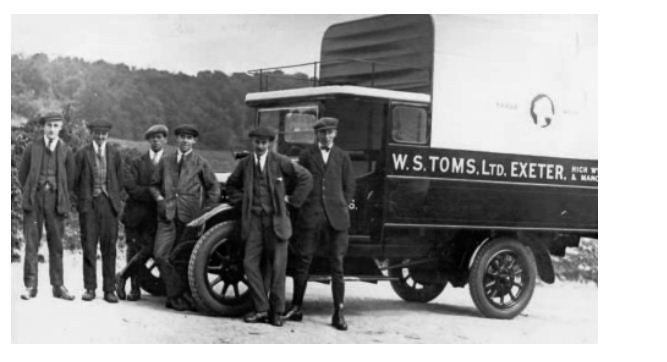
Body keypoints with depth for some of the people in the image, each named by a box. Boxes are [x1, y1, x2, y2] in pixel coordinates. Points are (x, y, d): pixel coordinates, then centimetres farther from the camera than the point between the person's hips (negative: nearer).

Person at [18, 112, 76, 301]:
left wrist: (63, 198, 8)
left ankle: (58, 286, 8)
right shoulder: (32, 148, 5)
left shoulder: (66, 151, 6)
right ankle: (30, 286, 0)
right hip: (34, 199, 0)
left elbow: (70, 178, 11)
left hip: (55, 198, 0)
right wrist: (29, 194, 9)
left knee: (56, 244, 3)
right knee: (31, 242, -3)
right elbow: (22, 174, 12)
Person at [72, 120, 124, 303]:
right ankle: (90, 288, 5)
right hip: (88, 204, -1)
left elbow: (120, 180, 14)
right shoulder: (82, 153, 3)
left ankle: (109, 289, 5)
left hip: (109, 203, 1)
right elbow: (76, 180, 7)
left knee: (109, 247, 1)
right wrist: (83, 198, 4)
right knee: (89, 246, -1)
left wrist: (113, 197, 8)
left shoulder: (114, 154, 8)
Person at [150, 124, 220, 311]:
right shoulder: (166, 161, 14)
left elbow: (214, 188, 11)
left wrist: (206, 211, 3)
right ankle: (178, 292, -3)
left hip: (189, 216, -2)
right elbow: (154, 184, 19)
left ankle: (175, 295, 12)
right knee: (160, 255, -12)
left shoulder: (200, 163, 7)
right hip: (167, 215, 2)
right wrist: (159, 198, 0)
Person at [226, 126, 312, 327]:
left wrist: (291, 199, 1)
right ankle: (261, 308, 6)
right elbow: (231, 184, 25)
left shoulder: (280, 162, -2)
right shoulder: (245, 164, 8)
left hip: (276, 220, -3)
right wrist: (241, 201, 12)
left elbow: (305, 178, 3)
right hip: (254, 220, 3)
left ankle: (277, 312, 9)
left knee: (277, 267, 0)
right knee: (250, 263, -4)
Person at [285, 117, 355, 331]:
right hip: (310, 216, 0)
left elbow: (349, 187, 13)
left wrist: (342, 209, 3)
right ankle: (296, 308, 12)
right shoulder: (306, 155, 10)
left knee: (337, 265, -1)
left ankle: (338, 313, 3)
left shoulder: (342, 157, 12)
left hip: (335, 217, 0)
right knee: (302, 262, 1)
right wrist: (302, 206, 1)